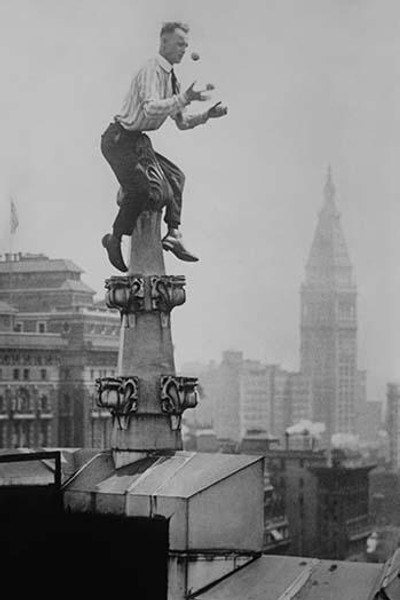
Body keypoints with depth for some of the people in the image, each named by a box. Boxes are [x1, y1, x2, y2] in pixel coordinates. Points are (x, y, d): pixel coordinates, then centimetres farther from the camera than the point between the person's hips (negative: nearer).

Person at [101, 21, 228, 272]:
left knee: (175, 176, 10)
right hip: (120, 139, -10)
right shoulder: (151, 71, -15)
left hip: (138, 142, 10)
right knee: (141, 188, -21)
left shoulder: (171, 78, 14)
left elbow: (182, 122, 19)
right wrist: (185, 98, -34)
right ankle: (115, 239, -6)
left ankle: (173, 233, 9)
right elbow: (150, 109, -31)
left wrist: (207, 115, 4)